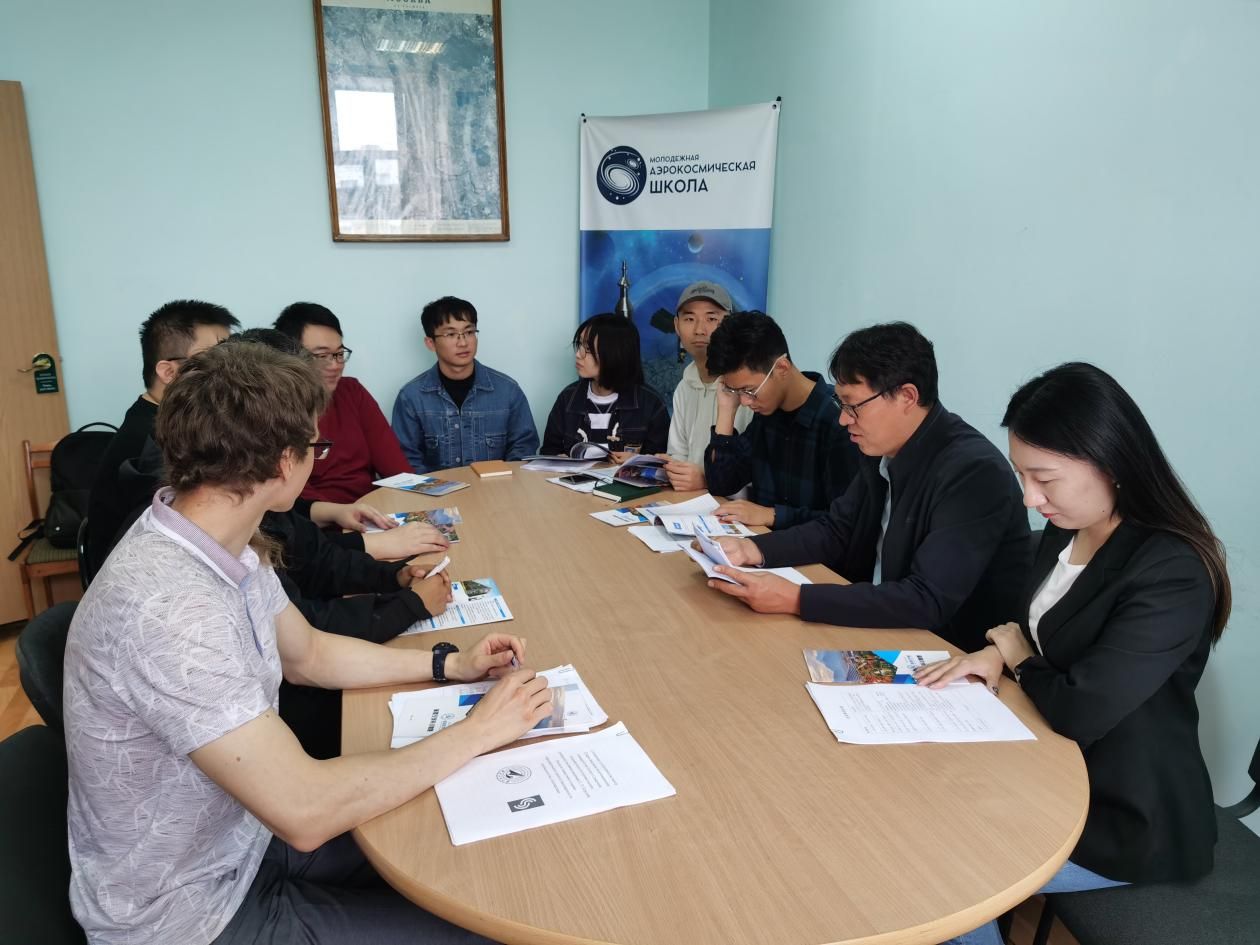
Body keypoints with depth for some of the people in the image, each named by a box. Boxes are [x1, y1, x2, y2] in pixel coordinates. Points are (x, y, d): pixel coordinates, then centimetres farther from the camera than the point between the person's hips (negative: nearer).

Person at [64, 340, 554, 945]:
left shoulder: (225, 544, -6)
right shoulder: (165, 606, -35)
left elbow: (309, 654, 10)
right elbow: (305, 812, -33)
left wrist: (451, 664, 1)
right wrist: (478, 731, -23)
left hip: (239, 836, 8)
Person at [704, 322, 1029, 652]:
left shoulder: (975, 472, -26)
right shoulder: (883, 450, -2)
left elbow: (928, 601, -31)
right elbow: (837, 531, 8)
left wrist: (796, 599, -33)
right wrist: (752, 549, -9)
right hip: (880, 628, 7)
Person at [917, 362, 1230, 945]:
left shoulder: (1173, 573, -27)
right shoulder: (1067, 530, -1)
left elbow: (1080, 712, -30)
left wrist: (1012, 652, -11)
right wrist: (998, 653, -10)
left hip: (1123, 817, -7)